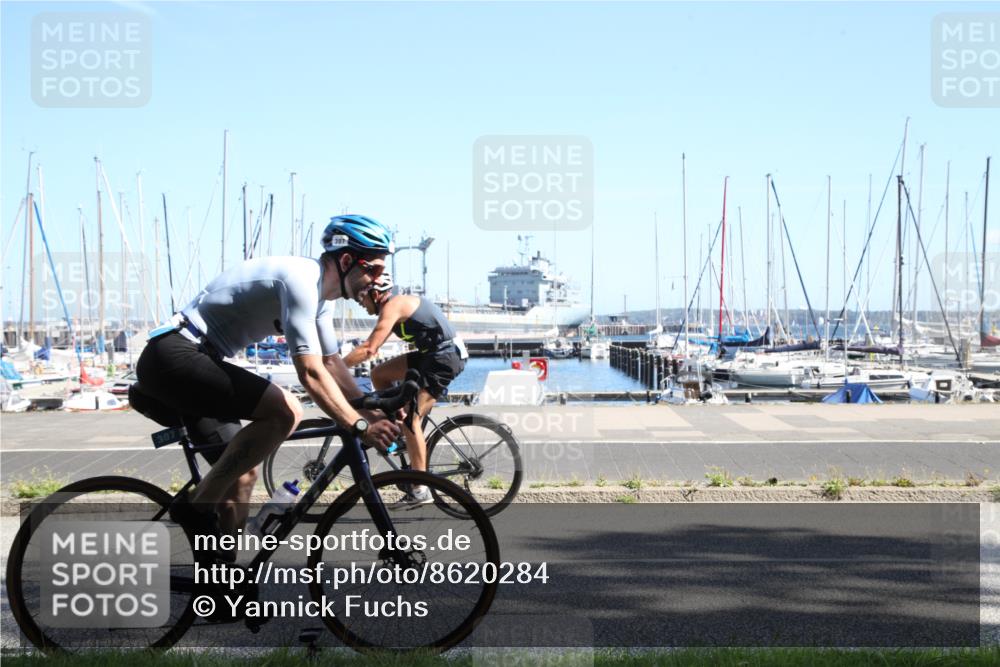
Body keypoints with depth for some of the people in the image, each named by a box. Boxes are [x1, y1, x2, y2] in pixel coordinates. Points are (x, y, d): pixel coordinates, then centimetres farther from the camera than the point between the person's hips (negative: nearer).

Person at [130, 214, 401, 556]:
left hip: (187, 360, 11)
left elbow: (331, 363, 17)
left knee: (243, 474, 14)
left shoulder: (319, 289, 11)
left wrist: (372, 412, 7)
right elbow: (311, 374, -25)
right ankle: (197, 507, -13)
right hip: (174, 356, -11)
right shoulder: (300, 280, -20)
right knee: (285, 411, -23)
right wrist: (359, 425, -24)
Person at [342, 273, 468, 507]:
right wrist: (343, 363, 14)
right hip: (431, 354, 10)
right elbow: (372, 347, 19)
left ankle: (420, 490, -10)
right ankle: (398, 430, 16)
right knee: (378, 374, 9)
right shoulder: (396, 306, 17)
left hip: (445, 356, -10)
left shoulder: (392, 305, -13)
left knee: (411, 418, -11)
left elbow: (368, 349, -20)